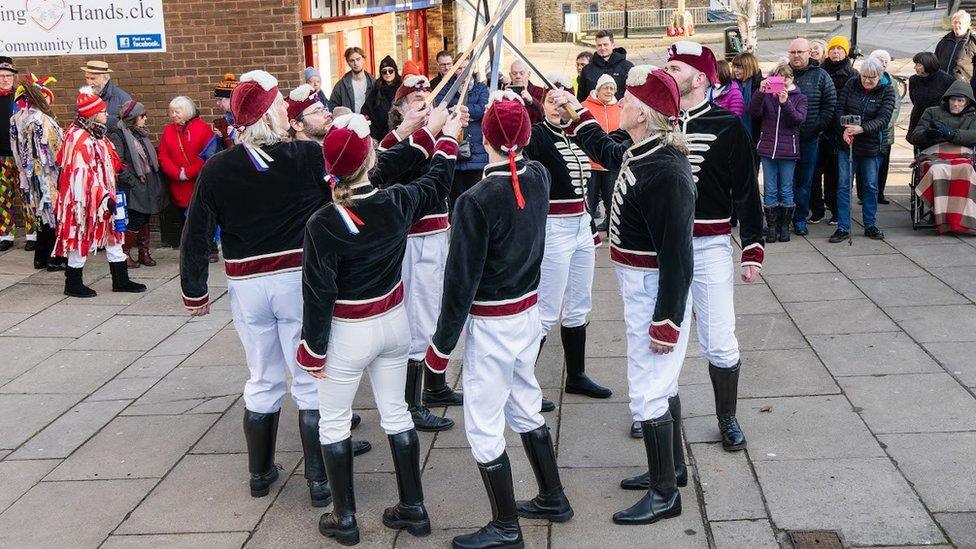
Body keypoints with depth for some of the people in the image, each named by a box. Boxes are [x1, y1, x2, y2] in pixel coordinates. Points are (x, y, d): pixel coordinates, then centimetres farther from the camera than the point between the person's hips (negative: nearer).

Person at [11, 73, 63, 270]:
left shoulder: (16, 119, 5)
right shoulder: (41, 119, -19)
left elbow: (18, 150, 11)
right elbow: (55, 150, -18)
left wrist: (26, 170, 17)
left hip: (29, 177, 8)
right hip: (47, 177, -8)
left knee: (43, 216, 16)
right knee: (53, 216, 2)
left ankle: (40, 258, 21)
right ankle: (54, 259, 7)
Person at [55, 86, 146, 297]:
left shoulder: (95, 134, 9)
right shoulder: (80, 138, -21)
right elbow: (82, 174, -25)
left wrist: (109, 195, 21)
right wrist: (105, 197, -23)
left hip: (102, 197, 10)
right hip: (87, 200, -10)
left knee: (113, 234, 13)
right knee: (82, 239, 3)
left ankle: (121, 280, 21)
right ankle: (73, 284, 17)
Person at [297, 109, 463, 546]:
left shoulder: (324, 223, -23)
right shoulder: (397, 202, -10)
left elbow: (319, 293, -18)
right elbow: (437, 183, 12)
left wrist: (313, 350, -6)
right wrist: (447, 138, 27)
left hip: (349, 333, -5)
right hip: (393, 322, 5)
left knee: (333, 422, 12)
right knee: (395, 413, 17)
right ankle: (413, 508, 25)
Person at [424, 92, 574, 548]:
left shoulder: (475, 202, -22)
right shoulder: (539, 178, -4)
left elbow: (461, 280, -18)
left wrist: (442, 344, -9)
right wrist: (513, 109, 25)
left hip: (490, 324, -8)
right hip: (528, 312, 8)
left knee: (483, 427, 4)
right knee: (525, 408, 23)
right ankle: (553, 498, 35)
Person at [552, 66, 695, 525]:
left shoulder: (666, 172, -28)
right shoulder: (640, 153, 1)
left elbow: (677, 257, -27)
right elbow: (606, 152, 29)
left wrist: (667, 323, -24)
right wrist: (577, 116, 30)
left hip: (656, 294, -10)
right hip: (640, 288, 10)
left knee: (648, 391, -1)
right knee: (660, 382, 22)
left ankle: (664, 494, 13)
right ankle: (672, 466, 39)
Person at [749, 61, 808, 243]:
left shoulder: (799, 98, 4)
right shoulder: (767, 95, 7)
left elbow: (799, 118, -11)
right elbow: (754, 111, -7)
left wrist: (785, 103, -24)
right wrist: (760, 92, -20)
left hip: (788, 149, -1)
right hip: (768, 147, 1)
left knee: (786, 190, 5)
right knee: (770, 191, 4)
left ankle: (785, 226, 14)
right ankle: (771, 227, 11)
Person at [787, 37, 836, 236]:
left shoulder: (820, 76, 5)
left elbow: (830, 104, 4)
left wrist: (818, 126, -6)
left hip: (809, 139, 0)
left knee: (804, 181, 6)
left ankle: (800, 219, 16)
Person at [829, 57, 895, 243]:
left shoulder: (887, 92, -6)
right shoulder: (851, 84, 0)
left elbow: (883, 118, -17)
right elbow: (839, 108, -4)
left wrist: (861, 128, -32)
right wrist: (844, 129, -22)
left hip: (871, 145, -1)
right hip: (846, 143, 1)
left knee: (870, 186, 10)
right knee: (843, 185, 0)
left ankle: (870, 225, 23)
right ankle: (843, 228, 5)